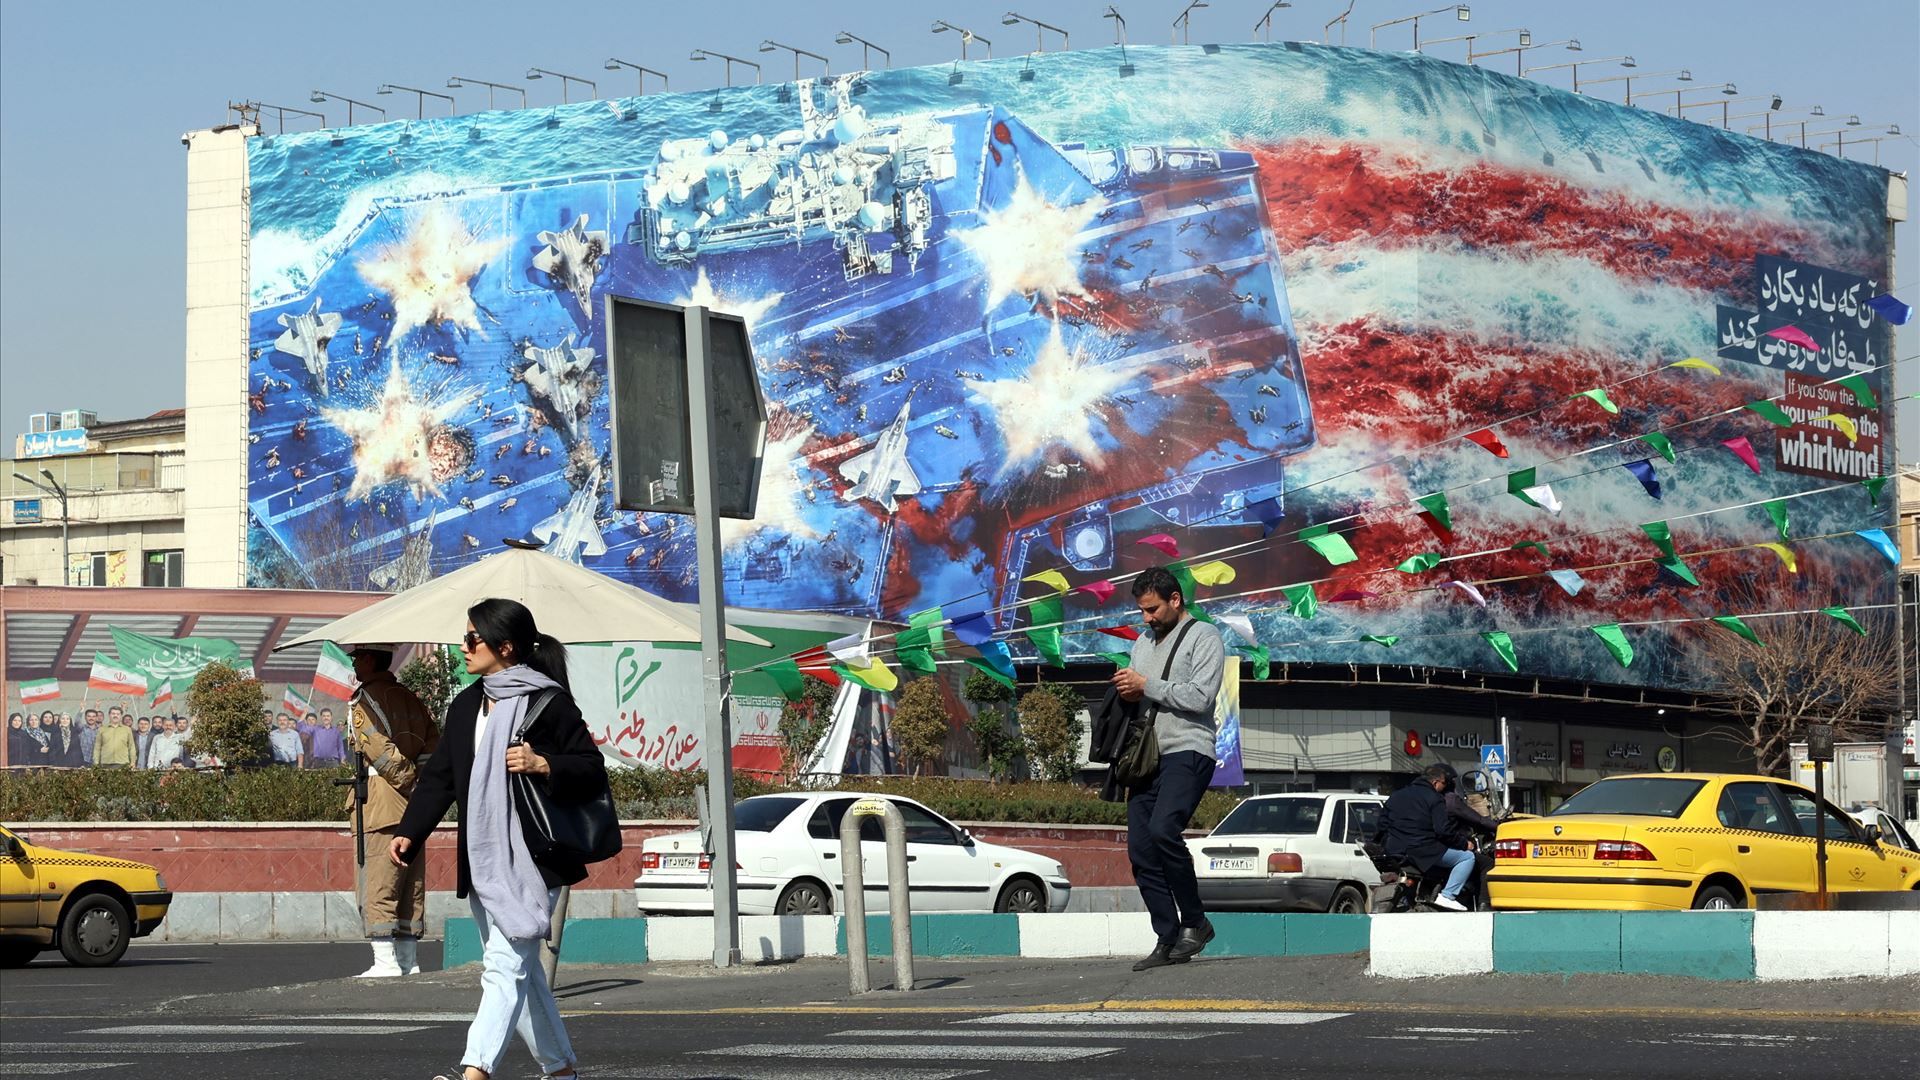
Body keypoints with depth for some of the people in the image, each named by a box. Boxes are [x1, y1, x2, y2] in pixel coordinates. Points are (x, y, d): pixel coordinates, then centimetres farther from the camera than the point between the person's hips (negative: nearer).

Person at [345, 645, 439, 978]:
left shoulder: (363, 701, -5)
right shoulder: (409, 698, 17)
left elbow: (380, 750, -16)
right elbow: (435, 745, 11)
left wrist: (408, 779, -6)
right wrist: (422, 785, 7)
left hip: (382, 807, -7)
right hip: (413, 809, 7)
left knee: (378, 888, -6)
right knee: (411, 885, 10)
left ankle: (386, 962, -10)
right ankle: (409, 961, 12)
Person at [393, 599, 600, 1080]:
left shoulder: (550, 704, -7)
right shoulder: (466, 706, 15)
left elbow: (594, 772, -6)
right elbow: (440, 776, 17)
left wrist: (543, 765, -22)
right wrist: (409, 832, 6)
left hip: (530, 860, -8)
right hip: (481, 861, 8)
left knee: (505, 966, -15)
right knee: (521, 971, 13)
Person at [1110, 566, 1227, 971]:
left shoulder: (1204, 637, 0)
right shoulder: (1143, 643, 24)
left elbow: (1200, 697, -12)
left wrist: (1146, 686, -11)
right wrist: (1127, 692, 6)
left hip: (1187, 752, -8)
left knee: (1163, 830, -28)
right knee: (1140, 851, -1)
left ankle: (1195, 922, -14)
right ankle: (1168, 940, 4)